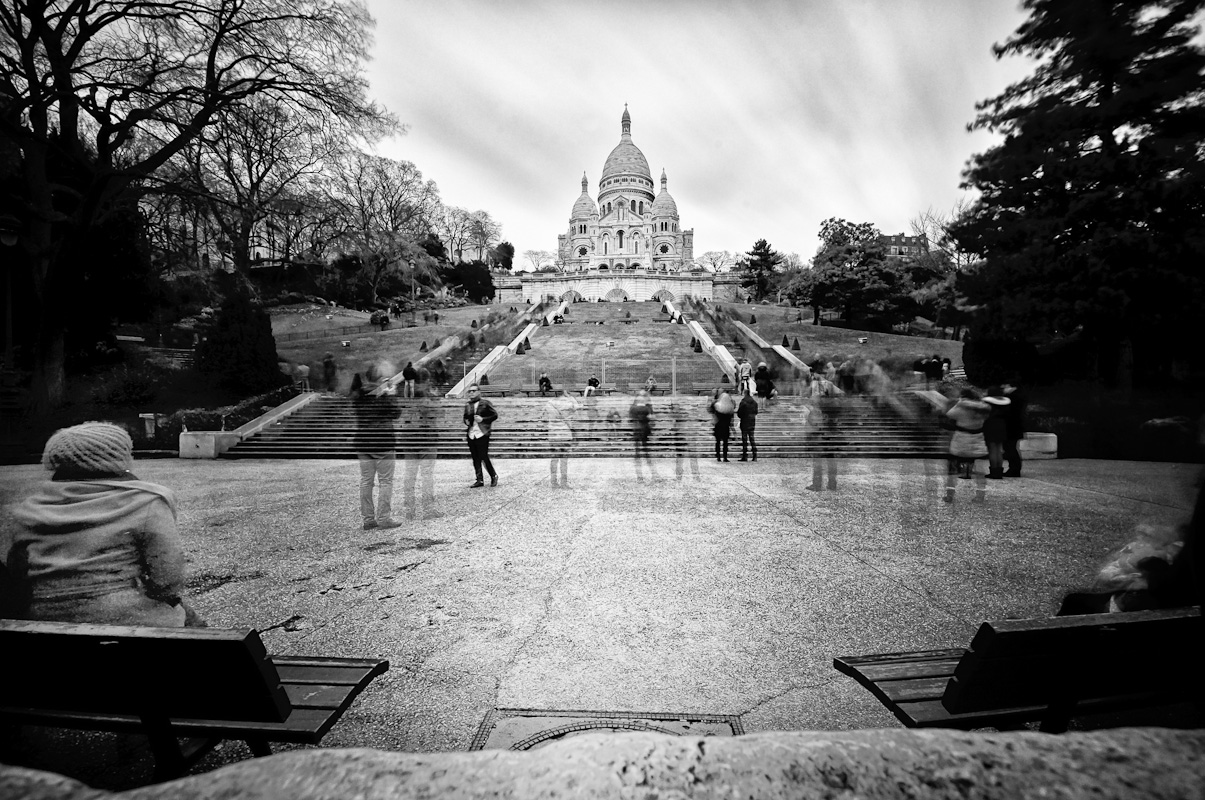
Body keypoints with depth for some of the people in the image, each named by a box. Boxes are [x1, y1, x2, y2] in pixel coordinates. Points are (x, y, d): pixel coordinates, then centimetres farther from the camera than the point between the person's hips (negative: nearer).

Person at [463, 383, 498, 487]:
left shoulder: (485, 403, -2)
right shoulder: (467, 405, 13)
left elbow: (495, 415, -2)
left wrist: (483, 419, -13)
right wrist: (466, 421, 2)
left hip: (482, 434, -5)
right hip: (471, 435, 5)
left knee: (484, 457, -6)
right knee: (475, 459, 7)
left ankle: (494, 476, 14)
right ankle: (479, 480, 15)